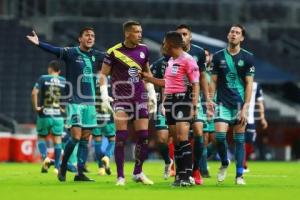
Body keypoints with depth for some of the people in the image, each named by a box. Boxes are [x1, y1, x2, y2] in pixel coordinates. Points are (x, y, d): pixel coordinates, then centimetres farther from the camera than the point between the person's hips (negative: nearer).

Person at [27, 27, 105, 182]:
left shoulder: (96, 56, 9)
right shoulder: (71, 53, -6)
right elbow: (54, 50, -21)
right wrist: (38, 44, -38)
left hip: (90, 102, 5)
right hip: (74, 101, -5)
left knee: (85, 138, 4)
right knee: (76, 136, -11)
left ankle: (80, 173, 8)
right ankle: (63, 167, 8)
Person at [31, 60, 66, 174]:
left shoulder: (43, 79, -1)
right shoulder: (64, 81, 5)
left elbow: (34, 93, -14)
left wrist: (35, 106, -5)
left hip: (44, 115, -1)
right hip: (58, 115, 1)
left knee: (41, 137, 15)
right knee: (57, 140, 8)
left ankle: (45, 157, -11)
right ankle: (57, 167, 6)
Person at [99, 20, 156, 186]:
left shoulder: (143, 50, 7)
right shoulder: (114, 52, -6)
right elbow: (103, 74, -1)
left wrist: (152, 95, 13)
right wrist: (104, 96, -10)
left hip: (140, 98, 4)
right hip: (121, 98, -4)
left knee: (143, 136, 1)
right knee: (121, 137, -9)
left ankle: (138, 173, 15)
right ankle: (120, 176, -3)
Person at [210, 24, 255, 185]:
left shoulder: (247, 57, 0)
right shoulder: (218, 56, 4)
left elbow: (249, 84, -2)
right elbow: (213, 81, 8)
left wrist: (245, 107, -9)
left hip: (240, 103, -1)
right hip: (222, 103, 1)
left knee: (239, 139, 1)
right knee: (219, 135, -13)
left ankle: (239, 175, 6)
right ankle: (224, 163, 14)